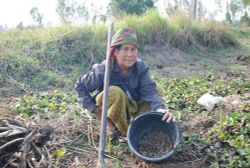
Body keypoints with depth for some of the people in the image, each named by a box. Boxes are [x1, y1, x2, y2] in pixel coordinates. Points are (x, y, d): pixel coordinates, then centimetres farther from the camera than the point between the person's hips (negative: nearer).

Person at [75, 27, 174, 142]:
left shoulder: (141, 67, -16)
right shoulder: (103, 70, -23)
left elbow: (150, 92, -26)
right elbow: (80, 85, -11)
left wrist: (160, 109, -46)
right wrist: (94, 109, -18)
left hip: (132, 107, 4)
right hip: (111, 111, -3)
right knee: (114, 92, -34)